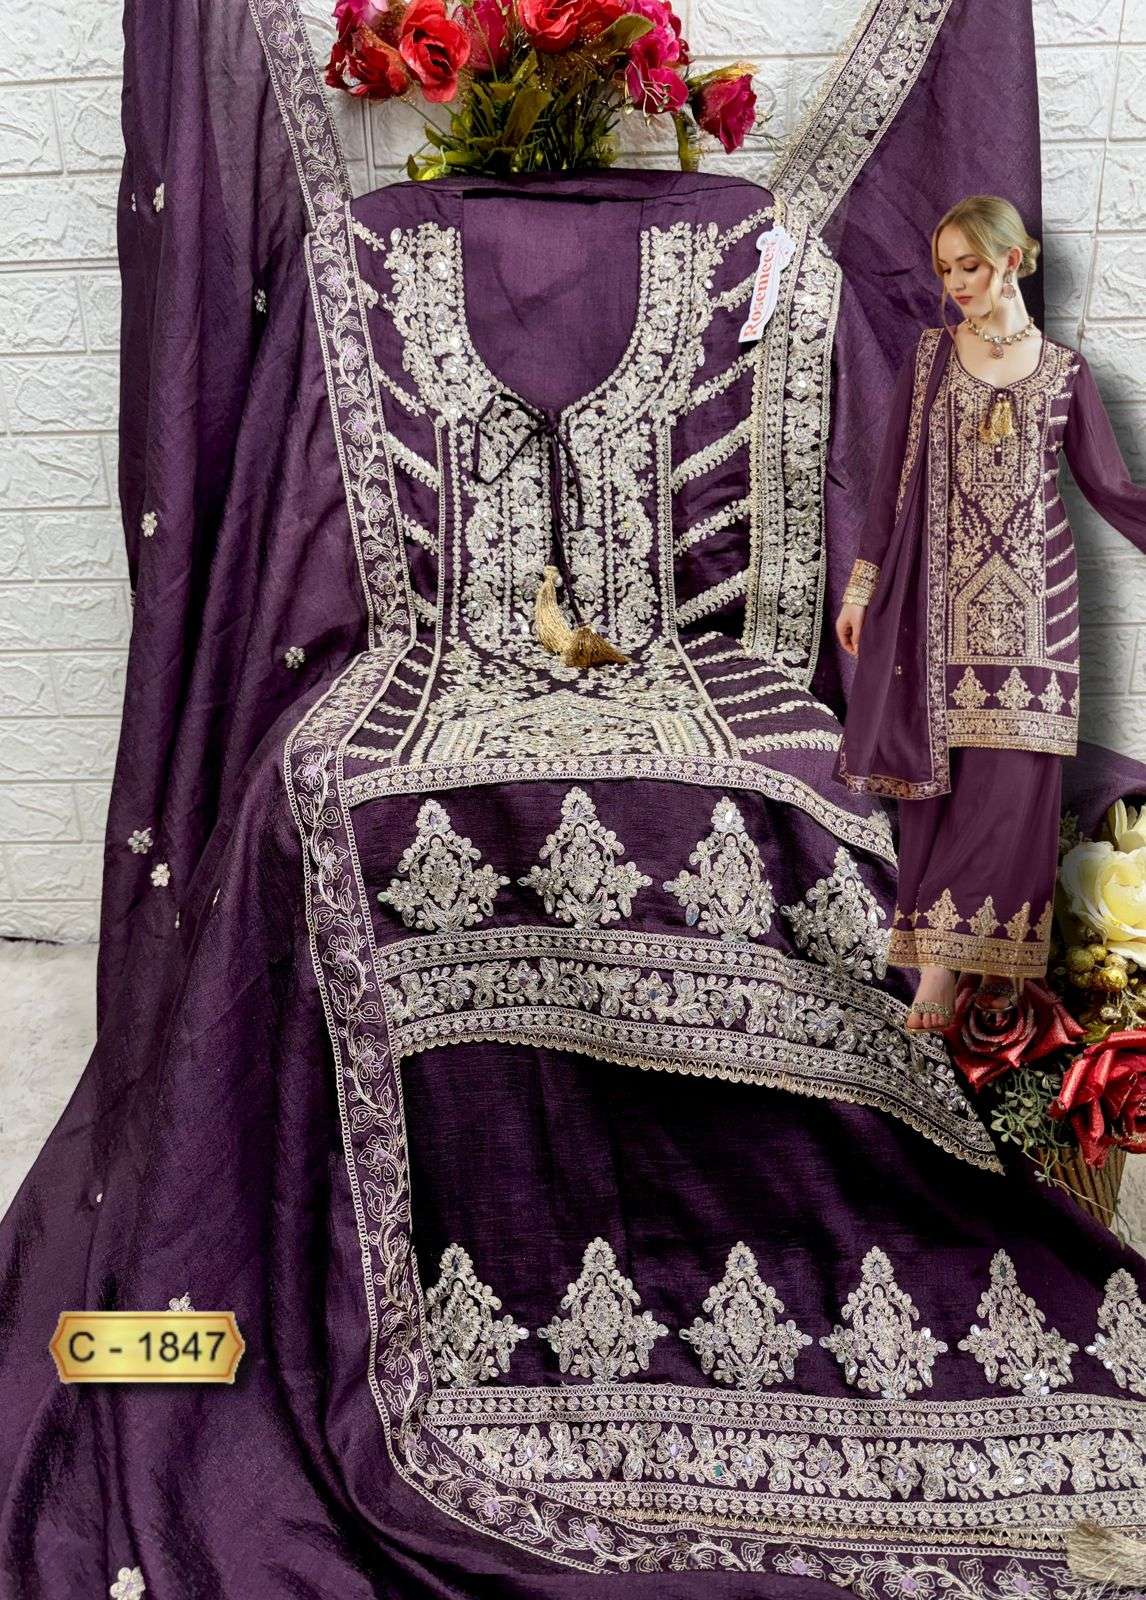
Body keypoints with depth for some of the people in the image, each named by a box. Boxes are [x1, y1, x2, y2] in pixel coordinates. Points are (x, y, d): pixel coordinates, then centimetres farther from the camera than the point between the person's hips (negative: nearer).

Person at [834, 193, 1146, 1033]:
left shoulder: (1065, 371, 6)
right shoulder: (931, 355, 7)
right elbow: (894, 478, 7)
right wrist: (862, 587, 4)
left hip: (1032, 594, 0)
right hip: (943, 591, 0)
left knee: (1015, 778, -3)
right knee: (941, 773, -2)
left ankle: (997, 946, 8)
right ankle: (941, 955, 4)